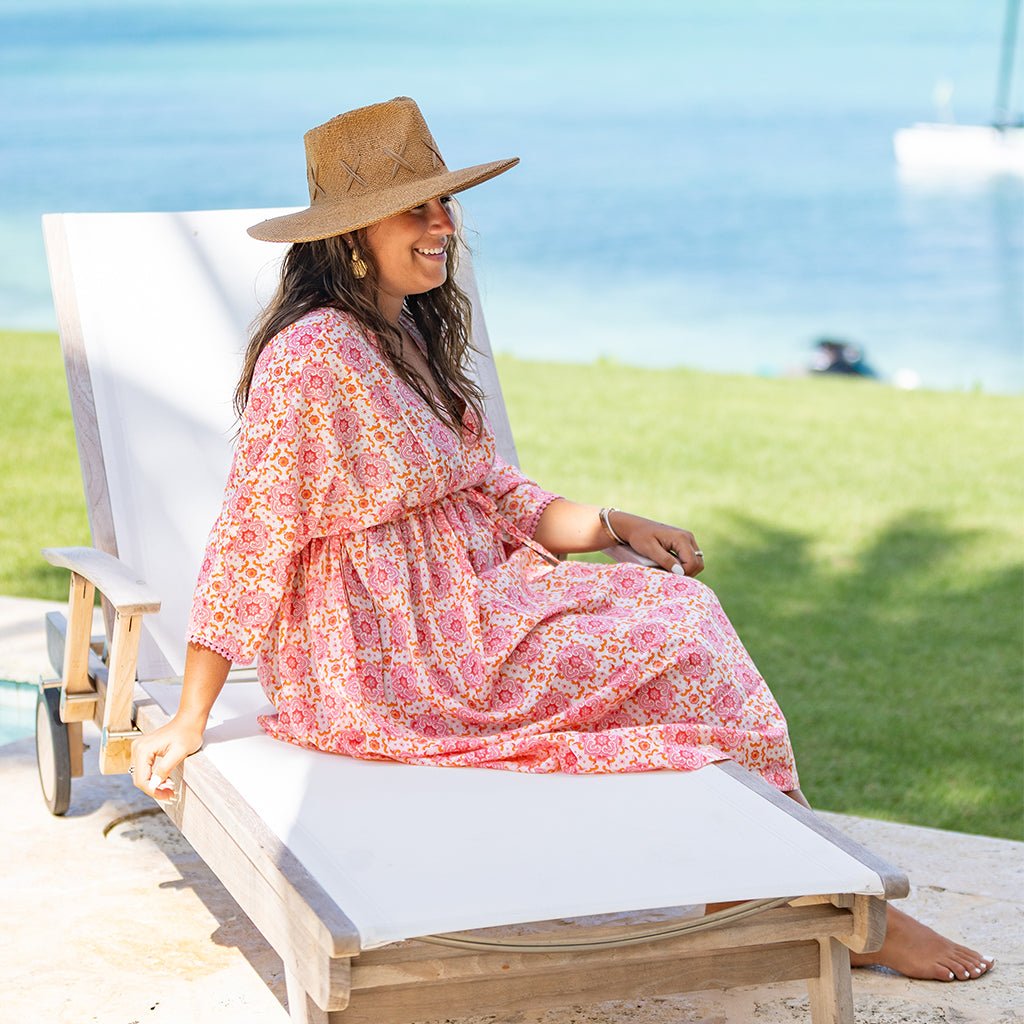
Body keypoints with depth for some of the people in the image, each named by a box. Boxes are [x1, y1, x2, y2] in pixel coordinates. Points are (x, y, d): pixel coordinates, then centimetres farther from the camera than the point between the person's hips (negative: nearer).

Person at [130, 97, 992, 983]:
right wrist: (189, 723, -15)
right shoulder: (311, 354, -17)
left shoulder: (409, 340, 12)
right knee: (681, 649, -12)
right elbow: (248, 537, -16)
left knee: (682, 602, -8)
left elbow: (495, 493, 14)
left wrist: (614, 525, -2)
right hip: (385, 660, -9)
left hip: (467, 604, 9)